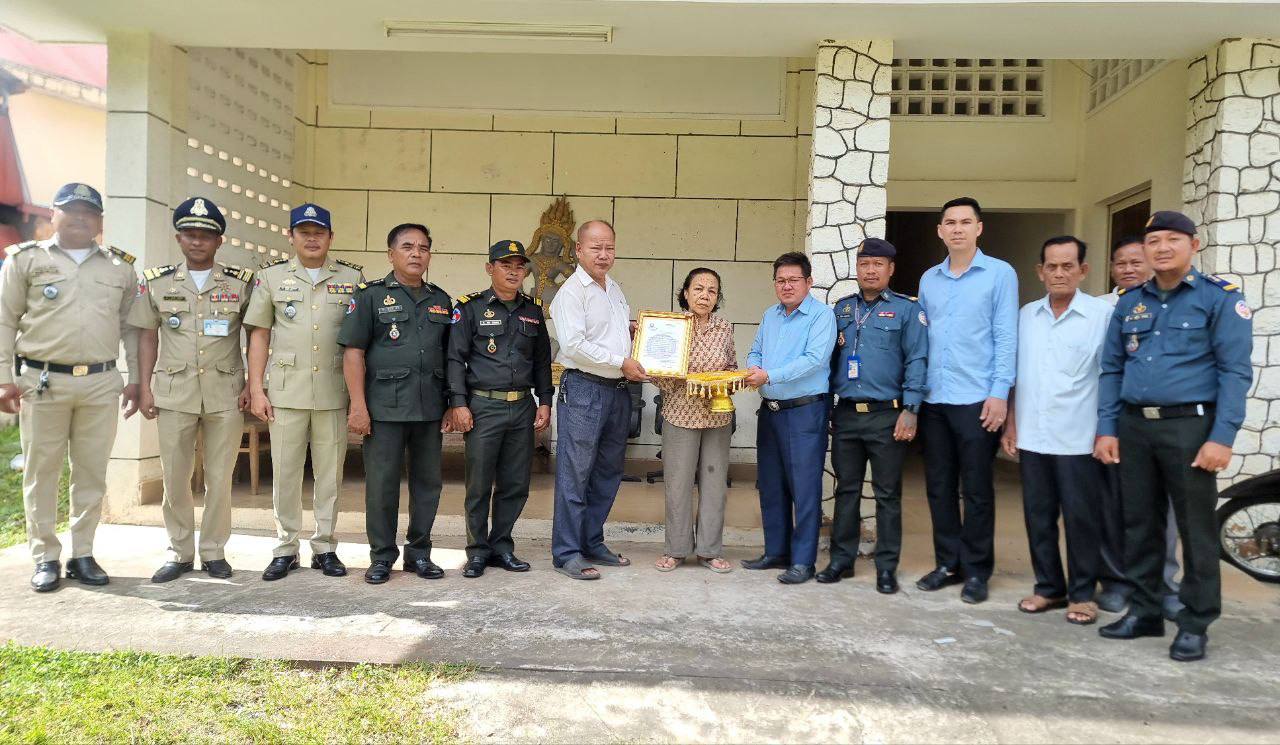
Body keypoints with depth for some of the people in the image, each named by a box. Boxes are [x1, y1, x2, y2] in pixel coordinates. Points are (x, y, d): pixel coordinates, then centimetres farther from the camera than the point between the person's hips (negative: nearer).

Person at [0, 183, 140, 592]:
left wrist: (134, 379, 7)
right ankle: (46, 558, 14)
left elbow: (131, 327, 12)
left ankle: (83, 554, 16)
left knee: (92, 472, 5)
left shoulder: (120, 267, 12)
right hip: (43, 381, -1)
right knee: (42, 471, 4)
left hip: (102, 383, 2)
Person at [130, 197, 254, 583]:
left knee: (220, 477, 5)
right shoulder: (157, 282, 7)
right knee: (174, 477, 7)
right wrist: (145, 388, 3)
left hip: (226, 394, -1)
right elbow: (147, 337, 9)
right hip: (173, 393, 1)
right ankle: (180, 551, 20)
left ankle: (213, 551, 17)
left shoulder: (241, 283, 3)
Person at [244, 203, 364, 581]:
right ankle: (286, 549, 17)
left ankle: (324, 547, 18)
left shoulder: (353, 278, 6)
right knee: (285, 471, 5)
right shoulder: (271, 276, 7)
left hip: (334, 391, 0)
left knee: (329, 472, 7)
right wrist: (256, 389, 0)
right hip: (285, 390, 0)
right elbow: (259, 335, 7)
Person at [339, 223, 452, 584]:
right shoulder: (371, 295, 1)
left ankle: (419, 553, 22)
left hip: (430, 409, 4)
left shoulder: (441, 301, 13)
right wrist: (358, 405, -11)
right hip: (385, 408, -4)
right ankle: (382, 556, 16)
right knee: (381, 484, 3)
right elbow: (353, 352, -4)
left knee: (428, 482, 9)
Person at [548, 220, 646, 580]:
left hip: (618, 390, 9)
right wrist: (621, 362, -15)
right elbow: (574, 345, -19)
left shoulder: (615, 290, 17)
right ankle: (567, 553, 5)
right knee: (574, 475, -3)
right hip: (584, 390, -8)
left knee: (608, 473, 14)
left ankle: (592, 543, 25)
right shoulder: (572, 291, -9)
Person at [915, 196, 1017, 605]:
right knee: (939, 487, 10)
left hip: (977, 399, -4)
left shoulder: (1000, 274, -1)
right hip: (933, 400, 5)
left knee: (976, 490, 3)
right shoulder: (929, 279, 12)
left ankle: (977, 571, 15)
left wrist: (999, 393, -12)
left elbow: (1006, 337, -6)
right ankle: (948, 563, 22)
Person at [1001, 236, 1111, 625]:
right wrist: (1011, 425, 8)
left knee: (1081, 517, 4)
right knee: (1038, 515, 11)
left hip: (1078, 438, -4)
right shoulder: (1026, 315, 9)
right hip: (1031, 436, 4)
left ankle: (1083, 592, 19)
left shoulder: (1103, 314, -4)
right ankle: (1049, 586, 25)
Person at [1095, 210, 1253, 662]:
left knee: (1196, 529, 3)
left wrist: (1222, 437, -16)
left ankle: (1195, 623, 15)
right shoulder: (1129, 303, 12)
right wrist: (1107, 429, 5)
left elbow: (1235, 371, -8)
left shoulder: (1220, 298, -1)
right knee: (1139, 523, 11)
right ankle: (1144, 611, 24)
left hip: (1190, 425, -4)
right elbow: (1112, 369, 13)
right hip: (1134, 426, 5)